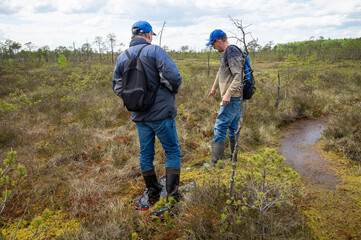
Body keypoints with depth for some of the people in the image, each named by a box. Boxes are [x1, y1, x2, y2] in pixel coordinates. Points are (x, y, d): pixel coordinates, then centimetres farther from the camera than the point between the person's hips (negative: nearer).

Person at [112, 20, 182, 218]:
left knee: (145, 153, 16)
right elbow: (173, 76, -19)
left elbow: (117, 87, 12)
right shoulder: (154, 50, -9)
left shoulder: (122, 57, 7)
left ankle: (152, 193, 30)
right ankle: (171, 197, 4)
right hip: (161, 112, -5)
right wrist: (173, 91, 1)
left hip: (139, 115, 5)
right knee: (172, 152, 6)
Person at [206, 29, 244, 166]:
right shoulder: (227, 52, 18)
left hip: (232, 98, -10)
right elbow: (221, 73, 32)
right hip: (235, 98, 10)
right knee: (232, 128, 15)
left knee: (220, 127, -9)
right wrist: (214, 88, 42)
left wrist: (228, 94, -28)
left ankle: (216, 163, -6)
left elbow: (239, 75, -24)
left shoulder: (231, 51, -14)